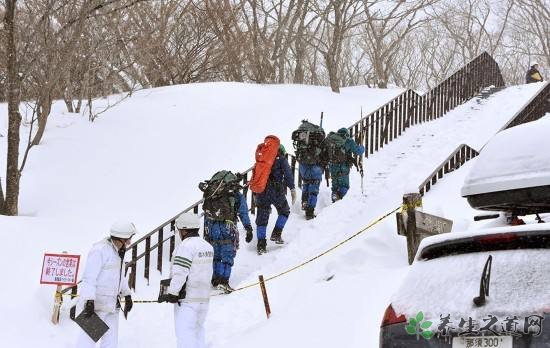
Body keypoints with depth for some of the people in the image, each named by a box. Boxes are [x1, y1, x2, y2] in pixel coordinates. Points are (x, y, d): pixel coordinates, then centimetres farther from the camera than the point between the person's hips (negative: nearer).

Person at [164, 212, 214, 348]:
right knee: (198, 331, 16)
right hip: (204, 296, 9)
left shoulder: (186, 246, -15)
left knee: (184, 333, -7)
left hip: (186, 298, -9)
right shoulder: (208, 246, 12)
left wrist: (172, 293, -14)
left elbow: (180, 272, -19)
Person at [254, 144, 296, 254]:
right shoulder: (281, 160, 8)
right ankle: (276, 234, 7)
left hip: (261, 191, 4)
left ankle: (261, 245, 0)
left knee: (262, 218, 6)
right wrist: (292, 189, -7)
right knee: (284, 211, 19)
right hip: (276, 191, -4)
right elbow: (288, 174, -5)